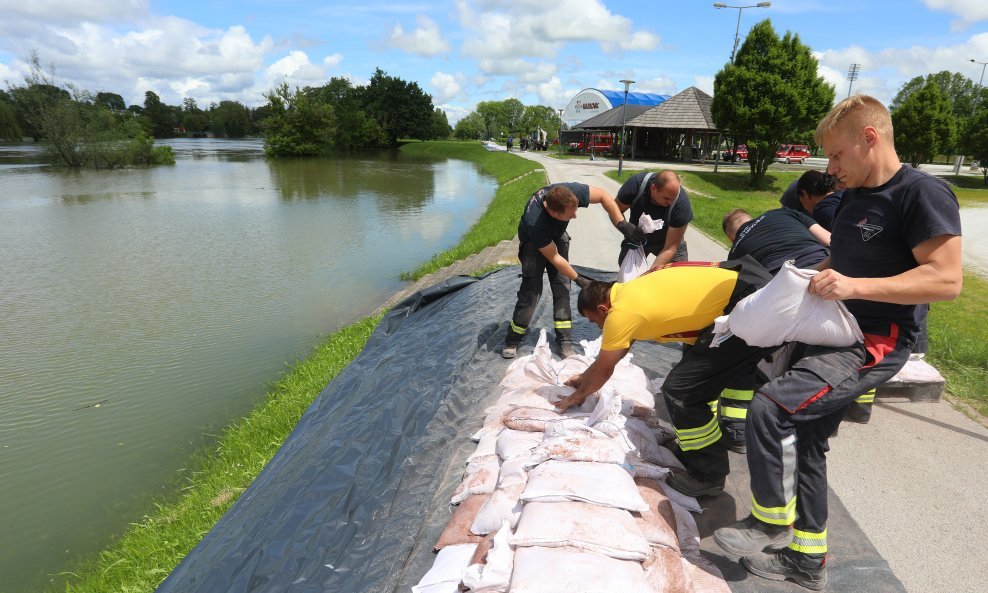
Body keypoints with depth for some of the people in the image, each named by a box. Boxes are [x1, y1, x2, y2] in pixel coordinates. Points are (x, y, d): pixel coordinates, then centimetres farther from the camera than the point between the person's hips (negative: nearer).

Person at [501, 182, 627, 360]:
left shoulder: (571, 192, -34)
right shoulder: (534, 222, -42)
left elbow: (604, 196, -17)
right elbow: (554, 258, -28)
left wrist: (621, 224, -25)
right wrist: (578, 279, -20)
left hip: (557, 236, 4)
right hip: (533, 244, -4)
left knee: (562, 286, -4)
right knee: (531, 290, -11)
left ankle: (564, 341, 1)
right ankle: (512, 341, 4)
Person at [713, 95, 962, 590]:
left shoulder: (923, 194, -13)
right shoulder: (853, 198, 13)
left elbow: (947, 279, -20)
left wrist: (854, 287, -28)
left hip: (874, 344, -9)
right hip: (828, 334, 9)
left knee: (770, 406, -23)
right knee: (805, 442, 11)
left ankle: (772, 523, 0)